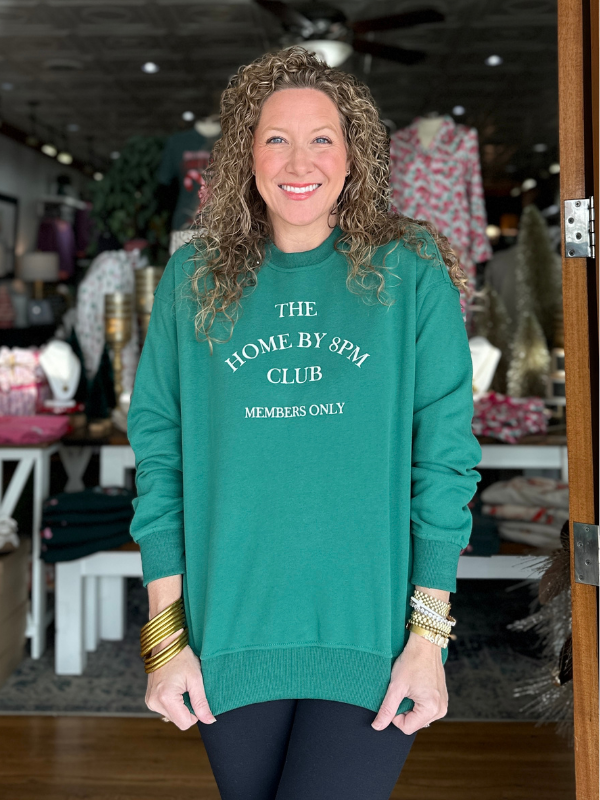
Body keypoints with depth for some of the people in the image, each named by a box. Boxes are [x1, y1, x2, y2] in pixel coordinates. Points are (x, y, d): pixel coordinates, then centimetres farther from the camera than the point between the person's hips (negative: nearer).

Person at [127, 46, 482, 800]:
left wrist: (429, 637, -7)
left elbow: (444, 459, -4)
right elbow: (158, 455, 2)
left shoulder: (412, 275, -2)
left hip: (371, 635, -2)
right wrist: (166, 635, -1)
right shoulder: (193, 277, 3)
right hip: (231, 635, 2)